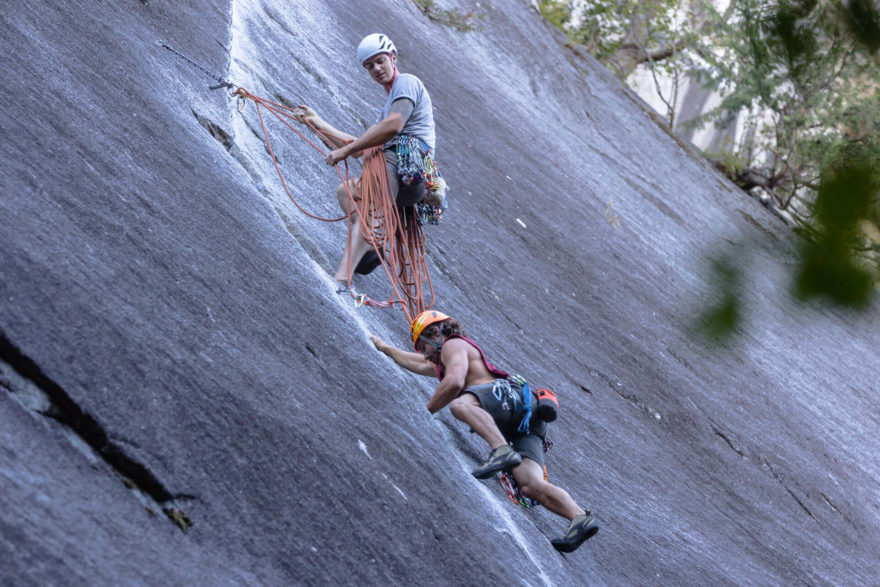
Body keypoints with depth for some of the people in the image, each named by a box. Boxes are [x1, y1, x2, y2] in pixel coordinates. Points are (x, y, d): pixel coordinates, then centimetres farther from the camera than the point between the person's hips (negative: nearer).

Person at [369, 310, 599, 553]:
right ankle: (580, 518, -35)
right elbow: (418, 364, 61)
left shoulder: (453, 345, 11)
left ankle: (502, 451, -58)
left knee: (459, 404, -36)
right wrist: (384, 347, 71)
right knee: (529, 484, -15)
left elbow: (454, 382, -9)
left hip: (510, 395, -8)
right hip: (524, 424, 8)